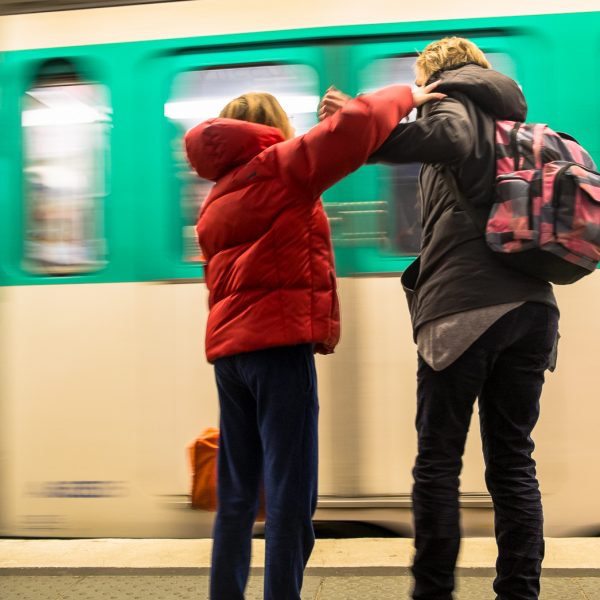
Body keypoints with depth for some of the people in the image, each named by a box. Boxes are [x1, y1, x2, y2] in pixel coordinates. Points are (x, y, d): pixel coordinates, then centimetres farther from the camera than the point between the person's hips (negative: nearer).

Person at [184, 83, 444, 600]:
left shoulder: (216, 200, 22)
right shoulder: (281, 168, 0)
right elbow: (353, 130, -12)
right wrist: (404, 95, 4)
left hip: (228, 346, 8)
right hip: (279, 343, -7)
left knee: (236, 497, 12)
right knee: (289, 498, -5)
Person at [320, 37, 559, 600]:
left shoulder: (449, 96, 6)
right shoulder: (514, 119, 28)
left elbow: (453, 138, -20)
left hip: (463, 307, -7)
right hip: (530, 305, 7)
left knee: (438, 462, 0)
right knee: (512, 460, 8)